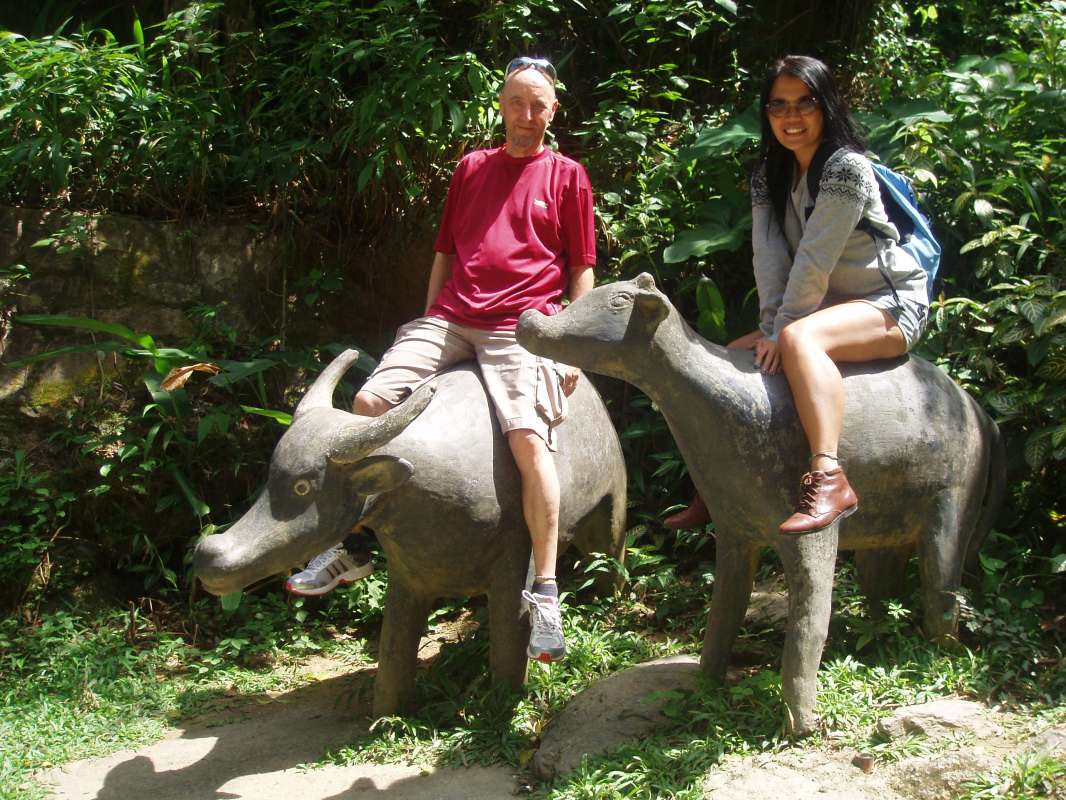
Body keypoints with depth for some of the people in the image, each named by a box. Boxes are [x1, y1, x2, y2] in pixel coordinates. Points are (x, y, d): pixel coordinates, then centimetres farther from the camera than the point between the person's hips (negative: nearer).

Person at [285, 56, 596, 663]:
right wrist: (428, 324, 17)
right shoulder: (472, 168, 21)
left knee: (529, 439, -24)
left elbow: (583, 270, 8)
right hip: (450, 318, 4)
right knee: (371, 400, -14)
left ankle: (545, 593, -16)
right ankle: (352, 548, -2)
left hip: (521, 327, -4)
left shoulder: (567, 176, 10)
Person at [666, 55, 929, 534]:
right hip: (830, 309, 9)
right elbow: (769, 257, -4)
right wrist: (770, 328, -16)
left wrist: (783, 331, -20)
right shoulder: (769, 177, 7)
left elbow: (815, 259, -21)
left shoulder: (846, 167, -17)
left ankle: (827, 479, -47)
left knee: (799, 339, -36)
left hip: (893, 304, -9)